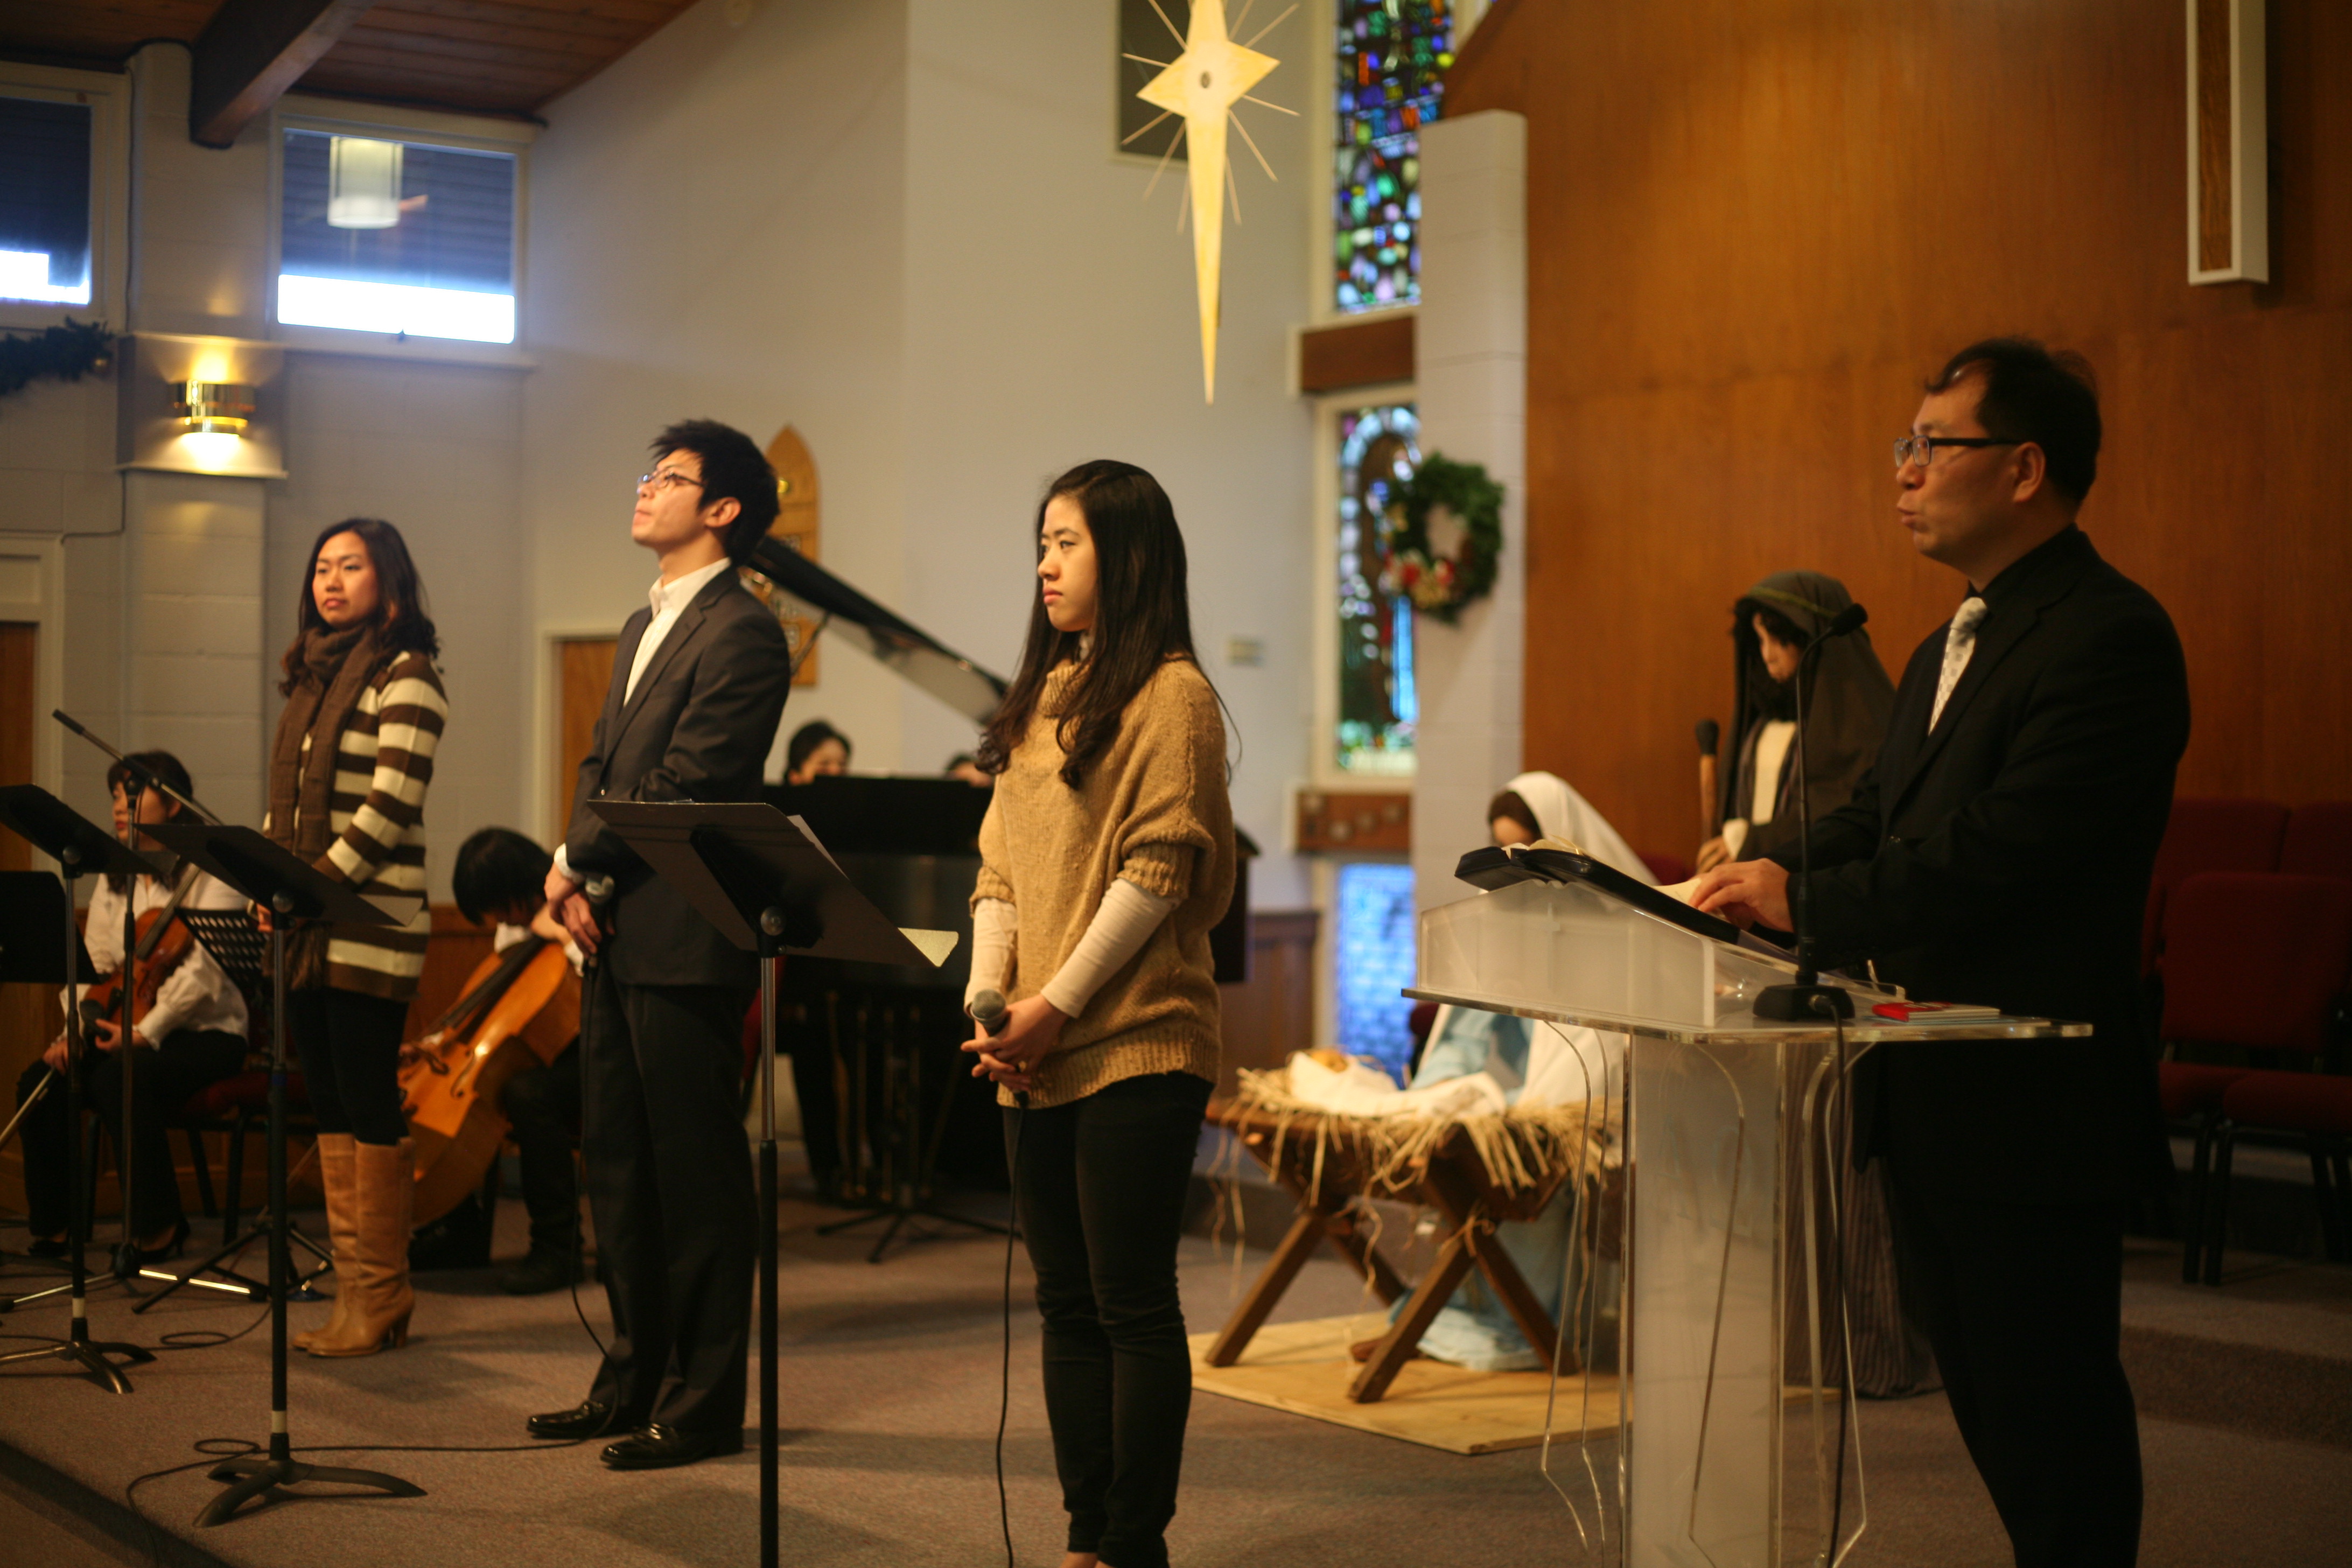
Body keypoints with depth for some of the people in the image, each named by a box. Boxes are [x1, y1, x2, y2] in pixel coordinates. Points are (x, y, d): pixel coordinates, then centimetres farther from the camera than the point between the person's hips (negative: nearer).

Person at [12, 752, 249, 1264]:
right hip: (127, 1027, 6)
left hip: (205, 1032, -6)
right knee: (39, 1082, -18)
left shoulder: (209, 873, -7)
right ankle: (51, 1226, -5)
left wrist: (147, 1031, -27)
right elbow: (94, 964, 7)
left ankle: (158, 1227, -19)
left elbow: (204, 972, -18)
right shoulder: (114, 880, 15)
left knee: (120, 1079, -33)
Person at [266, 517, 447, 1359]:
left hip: (369, 924, -8)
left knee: (368, 1107, -5)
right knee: (330, 1107, 9)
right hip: (309, 930, 8)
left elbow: (392, 804, -15)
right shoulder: (314, 679, 18)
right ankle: (352, 1289, 15)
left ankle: (381, 1299, 2)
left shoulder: (405, 678, -7)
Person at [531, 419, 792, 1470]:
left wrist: (576, 862, -8)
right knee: (617, 1165, 15)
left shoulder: (742, 634, -11)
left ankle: (704, 1406, 6)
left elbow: (682, 787, -17)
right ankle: (634, 1381, 26)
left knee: (695, 1172, -2)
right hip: (616, 937, 10)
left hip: (684, 944, -10)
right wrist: (574, 880, 0)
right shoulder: (645, 628, 19)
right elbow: (600, 767, 17)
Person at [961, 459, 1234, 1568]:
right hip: (1033, 1060, 8)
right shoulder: (1042, 697, 19)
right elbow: (1000, 861, 16)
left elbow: (1156, 872, -13)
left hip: (1134, 1050, -8)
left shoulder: (1169, 694, -5)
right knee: (1068, 1306, 11)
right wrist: (986, 998, 1)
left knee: (1133, 1305, -3)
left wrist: (1057, 1003, -15)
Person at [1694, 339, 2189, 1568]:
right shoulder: (1944, 654, 18)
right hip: (1932, 1099, 10)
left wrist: (1810, 903, -21)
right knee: (1989, 1407, 18)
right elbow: (1878, 820, 13)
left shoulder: (2108, 637, -16)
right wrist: (1766, 873, -6)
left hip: (2030, 1106, -10)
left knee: (2049, 1413, -1)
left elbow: (2004, 848, -25)